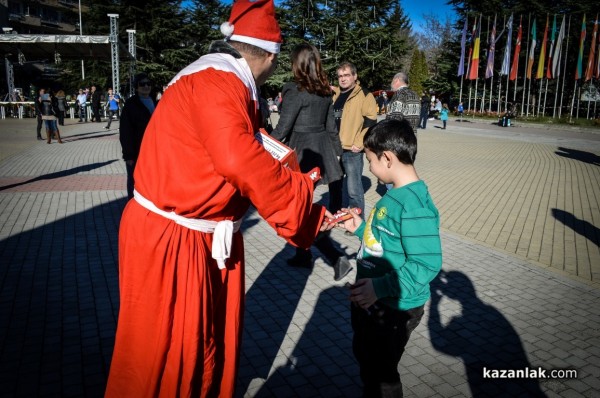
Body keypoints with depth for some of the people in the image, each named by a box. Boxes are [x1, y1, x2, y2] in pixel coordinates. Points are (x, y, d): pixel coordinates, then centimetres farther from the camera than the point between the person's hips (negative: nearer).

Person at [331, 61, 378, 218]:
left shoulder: (364, 95, -4)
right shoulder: (334, 95, 16)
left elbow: (370, 122, -11)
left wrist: (359, 144, -16)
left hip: (351, 149, -7)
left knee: (353, 189, -6)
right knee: (334, 185, 18)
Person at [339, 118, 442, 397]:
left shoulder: (415, 207, -29)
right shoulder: (396, 193, 1)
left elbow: (426, 265, -31)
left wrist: (381, 287, -33)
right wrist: (360, 229, 7)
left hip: (395, 308, -9)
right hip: (370, 299, 10)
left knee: (381, 373, 13)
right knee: (363, 354, 30)